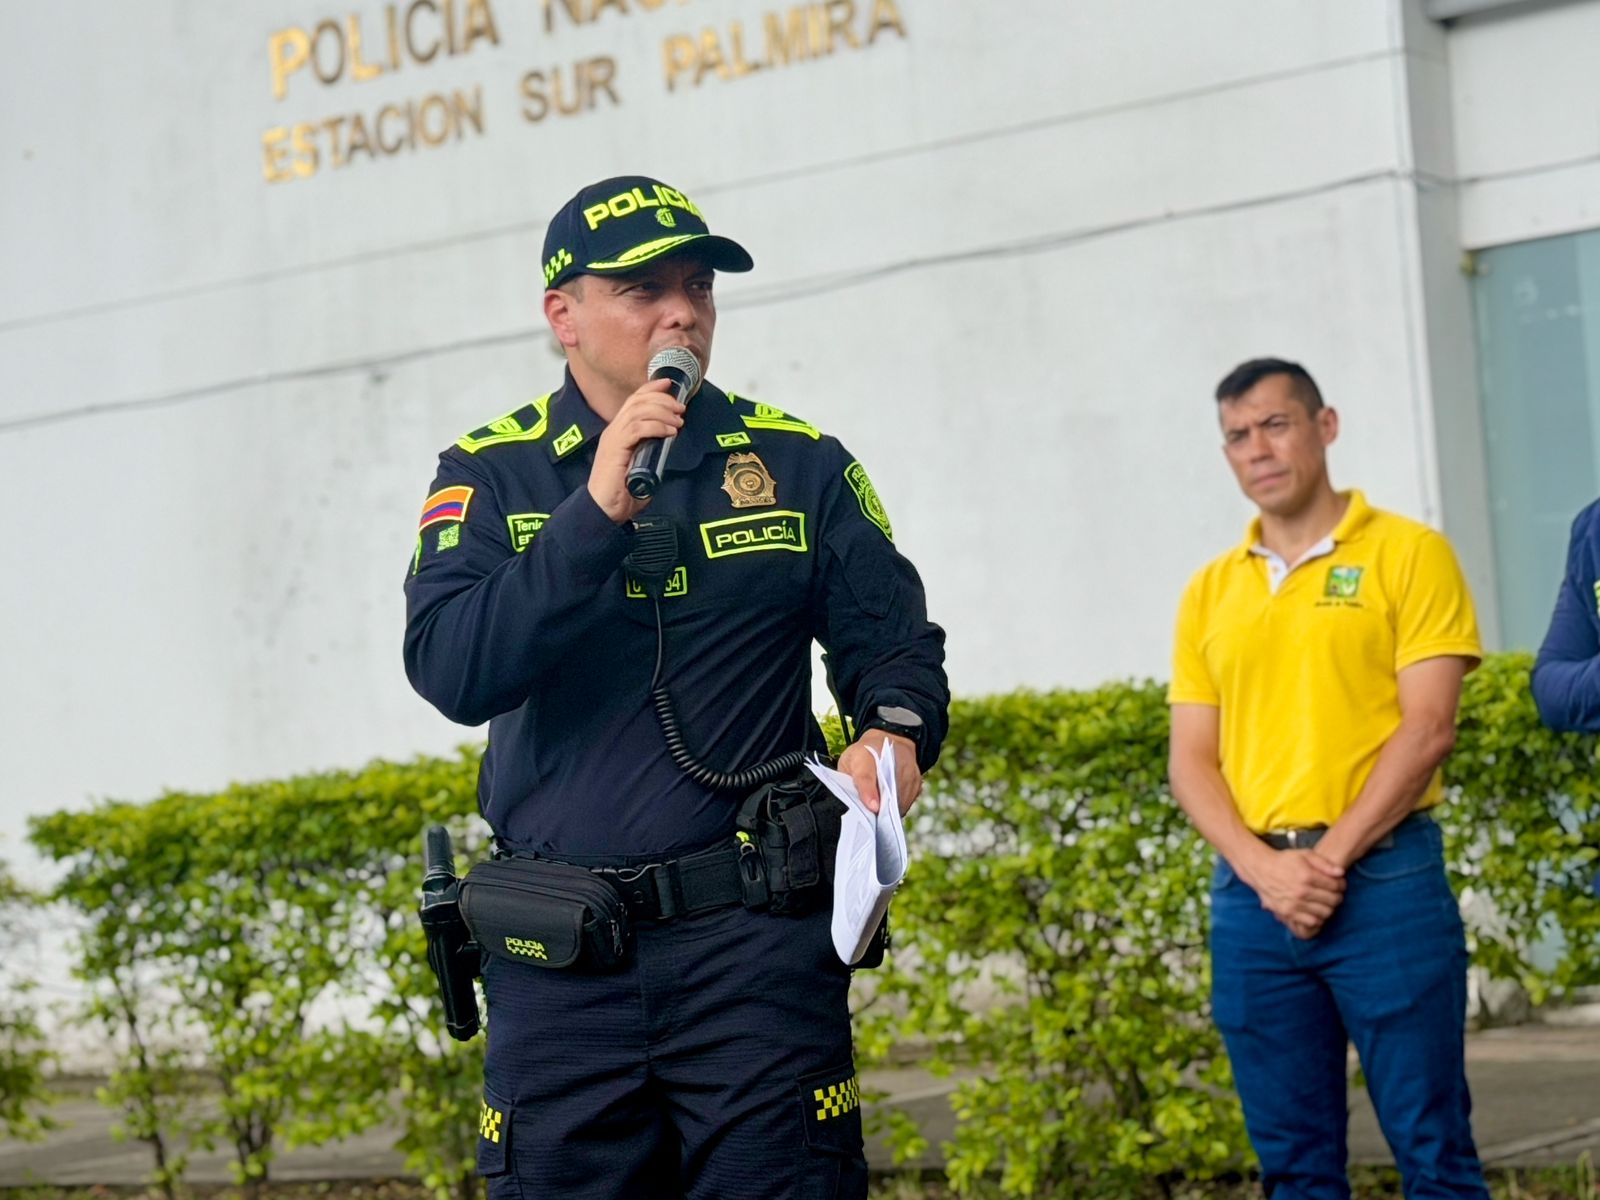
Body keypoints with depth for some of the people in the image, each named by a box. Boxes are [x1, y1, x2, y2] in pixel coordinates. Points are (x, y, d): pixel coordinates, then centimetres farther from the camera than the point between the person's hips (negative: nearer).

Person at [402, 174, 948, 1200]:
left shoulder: (798, 464, 7)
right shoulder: (491, 474, 4)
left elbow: (894, 641, 9)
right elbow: (451, 673, -10)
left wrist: (897, 729, -14)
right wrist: (598, 512, -19)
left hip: (756, 939, 0)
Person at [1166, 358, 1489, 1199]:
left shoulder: (1407, 554, 1)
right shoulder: (1210, 591, 13)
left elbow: (1427, 727, -6)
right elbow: (1191, 762, 9)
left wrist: (1330, 857, -12)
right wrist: (1263, 868, -8)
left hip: (1382, 880, -4)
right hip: (1252, 893, 4)